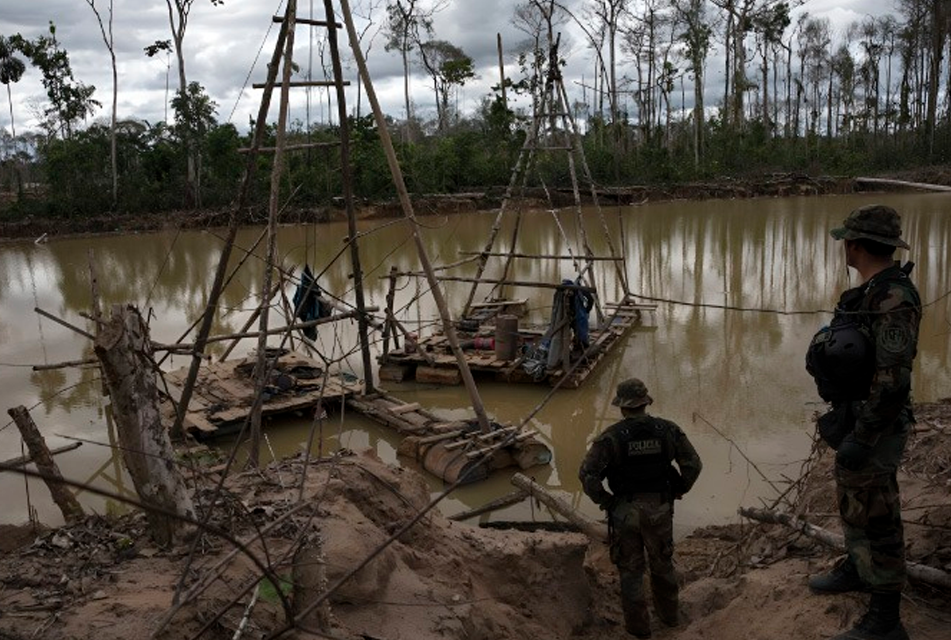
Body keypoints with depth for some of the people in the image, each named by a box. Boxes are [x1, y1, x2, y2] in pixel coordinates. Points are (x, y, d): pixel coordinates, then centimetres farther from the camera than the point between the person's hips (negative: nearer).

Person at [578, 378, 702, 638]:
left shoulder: (611, 436, -17)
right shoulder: (667, 429, -10)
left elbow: (587, 474, -22)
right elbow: (693, 464, -6)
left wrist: (605, 501, -7)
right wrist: (676, 492, 7)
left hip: (625, 510, -2)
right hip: (659, 509, 3)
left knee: (631, 568, 16)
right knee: (662, 561, 25)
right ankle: (668, 613, 43)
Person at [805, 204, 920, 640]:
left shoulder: (894, 299, -25)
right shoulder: (871, 293, 6)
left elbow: (893, 381, -28)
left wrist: (860, 439, -26)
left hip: (872, 428, -10)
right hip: (855, 417, 10)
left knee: (874, 519, 1)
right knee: (853, 503, 25)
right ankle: (857, 570, 46)